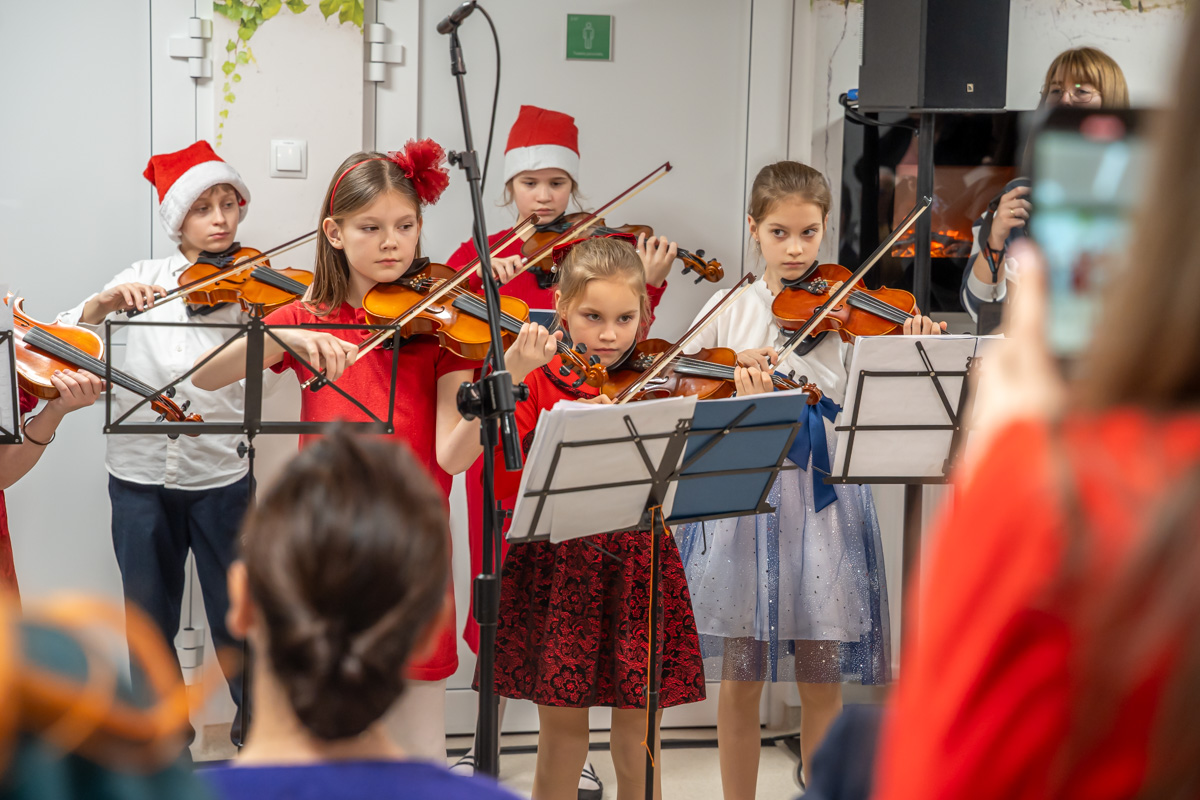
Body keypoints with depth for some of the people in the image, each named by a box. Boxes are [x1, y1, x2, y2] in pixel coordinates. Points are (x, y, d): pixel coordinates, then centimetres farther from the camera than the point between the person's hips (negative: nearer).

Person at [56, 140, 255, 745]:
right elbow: (66, 338, -2)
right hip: (140, 474, 2)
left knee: (236, 614, 4)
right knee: (150, 613, 10)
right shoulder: (143, 279, 6)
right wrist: (102, 305, -21)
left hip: (221, 474, -2)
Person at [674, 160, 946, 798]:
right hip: (741, 499, 0)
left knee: (821, 681, 4)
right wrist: (736, 374, -15)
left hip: (823, 502, 0)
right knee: (738, 680, 4)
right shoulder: (727, 311, 5)